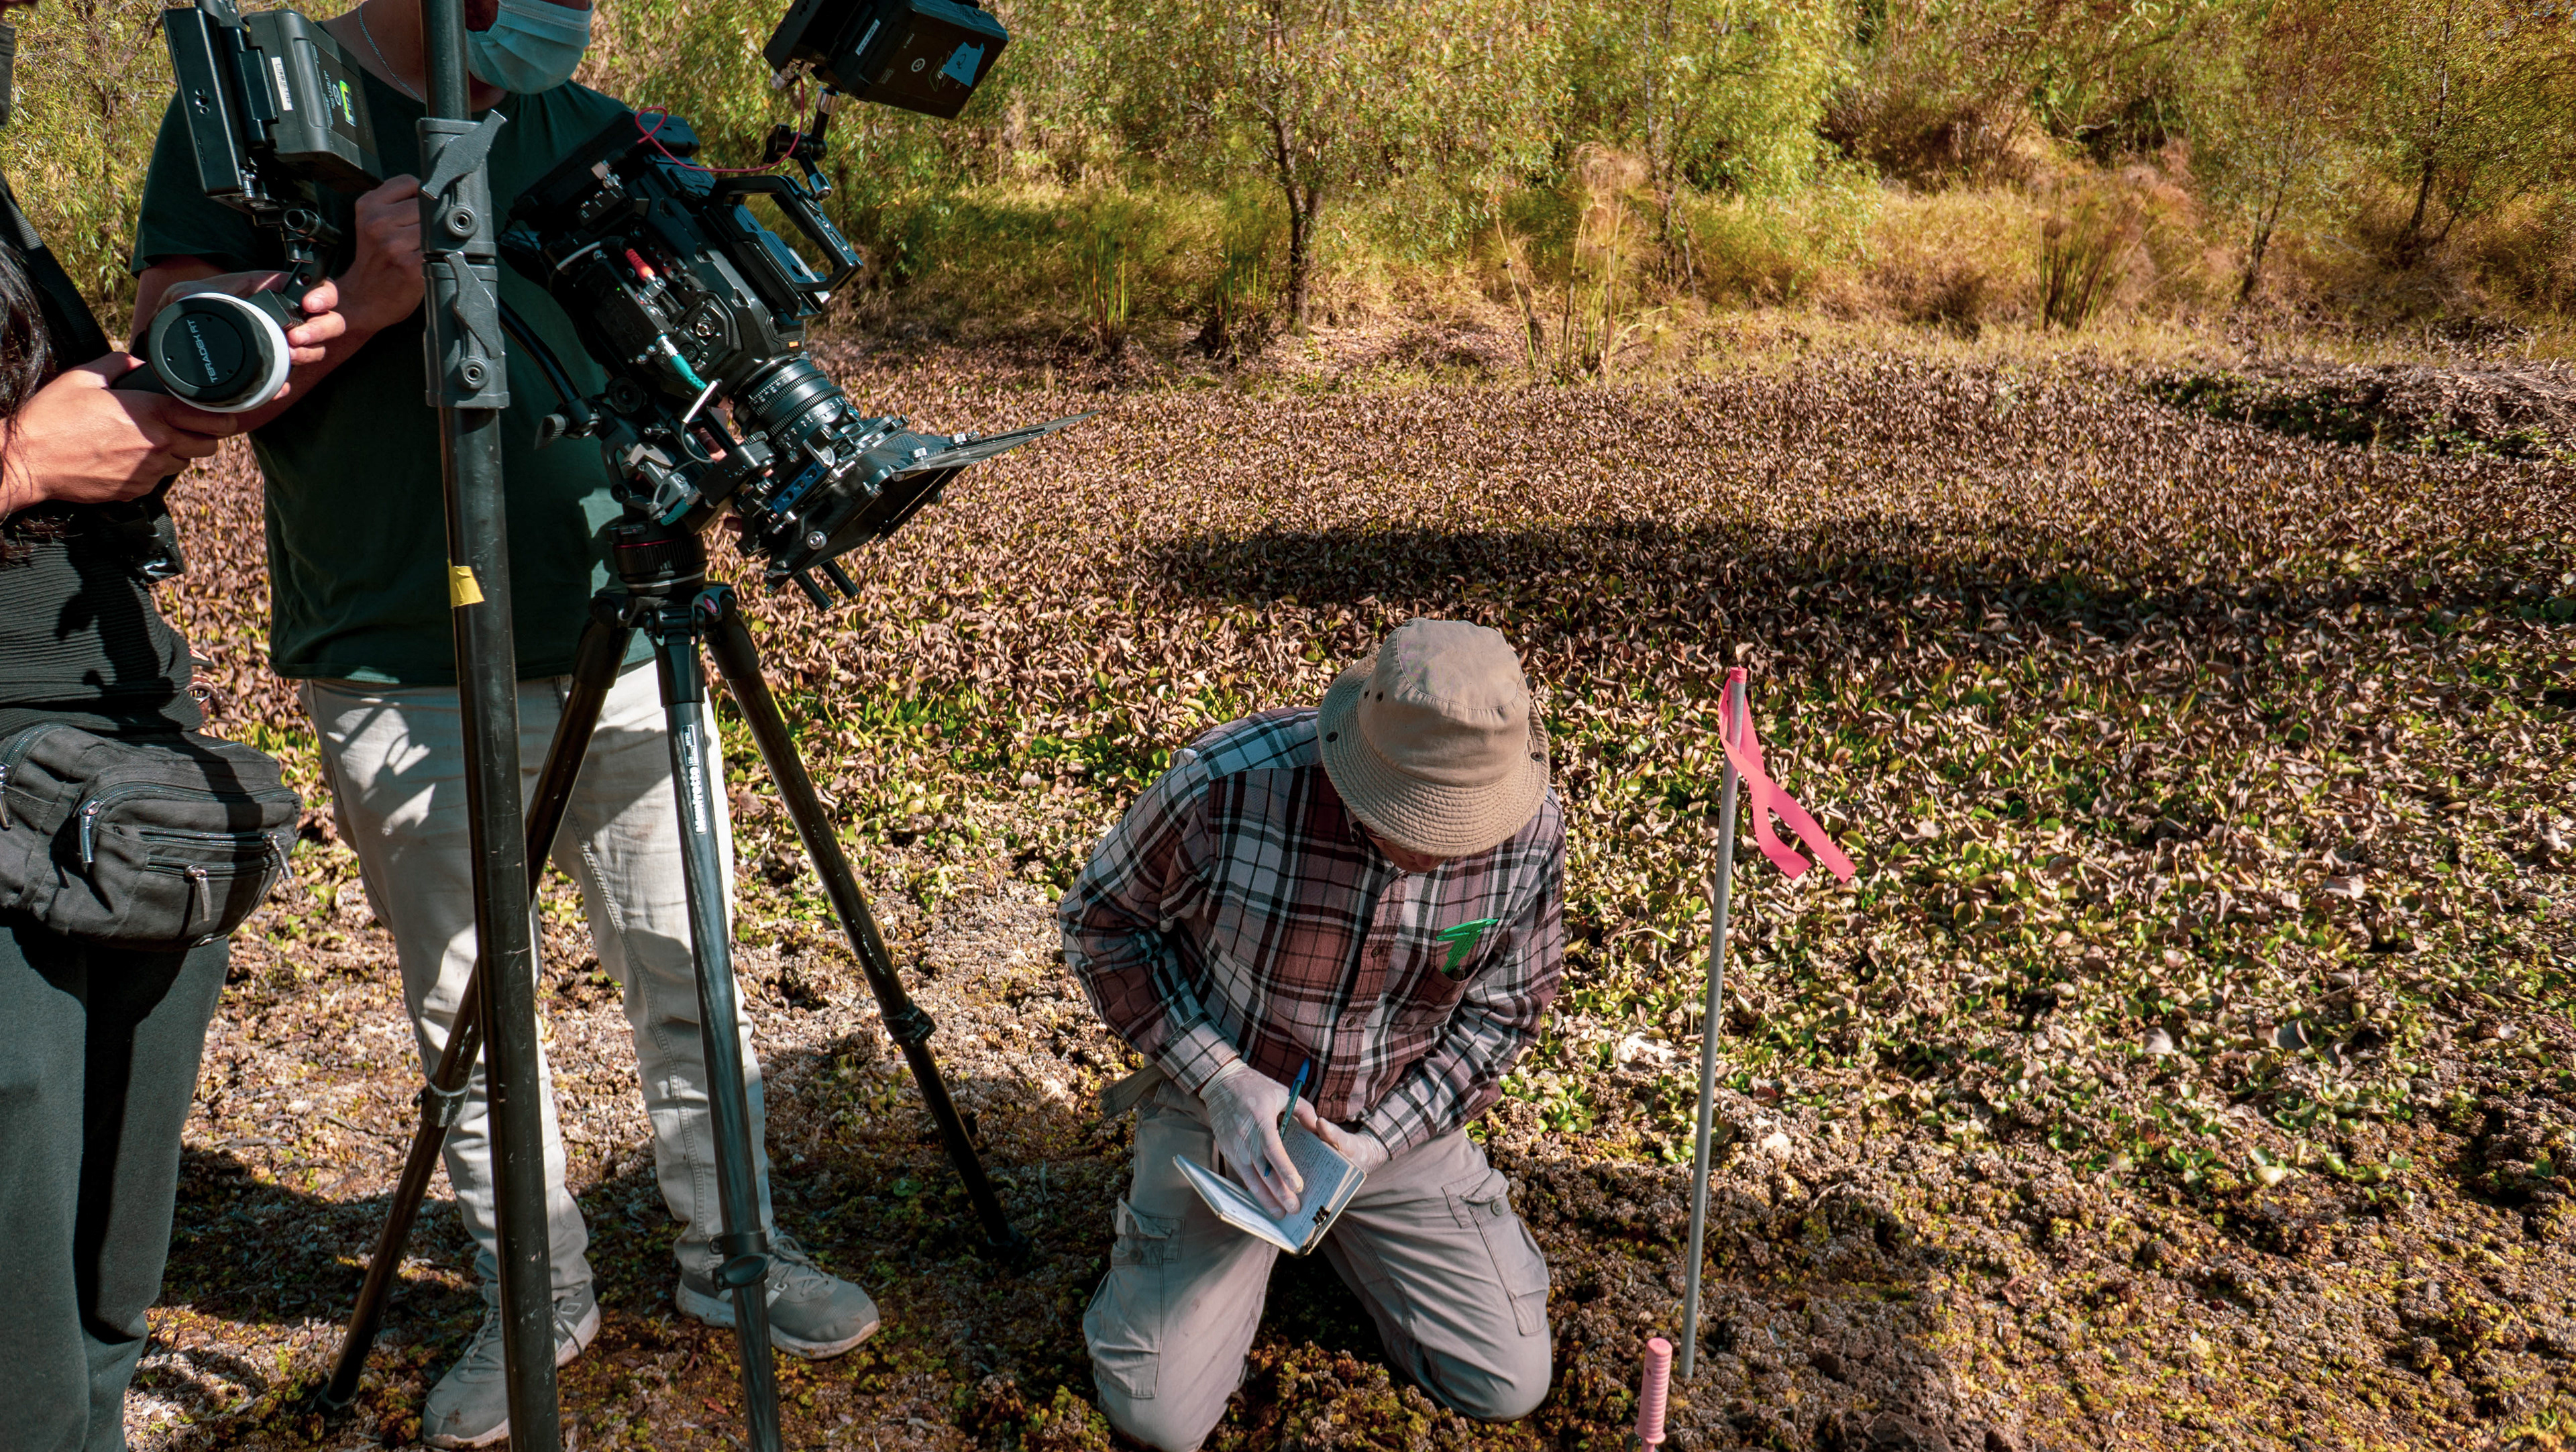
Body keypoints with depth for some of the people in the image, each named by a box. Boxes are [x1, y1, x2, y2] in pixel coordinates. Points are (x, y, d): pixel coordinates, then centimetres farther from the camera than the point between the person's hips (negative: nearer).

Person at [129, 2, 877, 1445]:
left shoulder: (587, 128, 10)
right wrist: (362, 299, -24)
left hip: (621, 650, 3)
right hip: (409, 683, -3)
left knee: (691, 972, 9)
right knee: (467, 1015, 8)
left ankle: (731, 1250, 28)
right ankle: (535, 1297, 28)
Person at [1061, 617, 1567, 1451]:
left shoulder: (1532, 833, -21)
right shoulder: (1229, 782, -30)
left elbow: (1503, 1009, -5)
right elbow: (1101, 923, -12)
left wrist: (1377, 1143, -16)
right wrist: (1220, 1079, -21)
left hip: (1399, 1121, 2)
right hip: (1222, 1103, -2)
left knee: (1509, 1385, 3)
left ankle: (1349, 1227, 26)